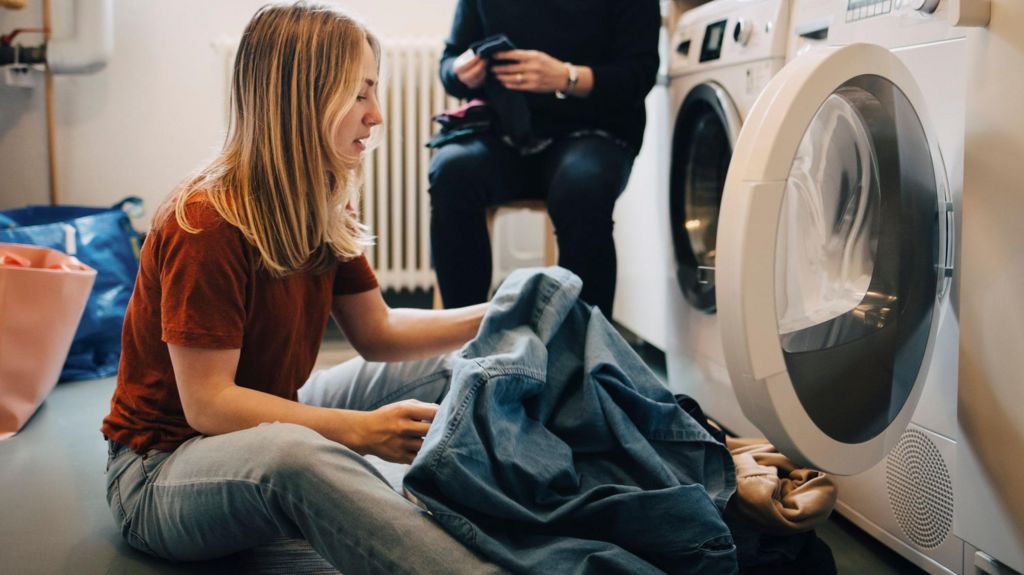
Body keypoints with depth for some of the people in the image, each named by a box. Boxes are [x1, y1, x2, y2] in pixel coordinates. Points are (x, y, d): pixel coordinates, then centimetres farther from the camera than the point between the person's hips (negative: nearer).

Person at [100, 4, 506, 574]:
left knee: (443, 368, 6)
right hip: (163, 467, -9)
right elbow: (208, 404, -27)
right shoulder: (208, 224, -25)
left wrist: (491, 318, -6)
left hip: (264, 422, 9)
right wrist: (362, 430, -34)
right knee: (293, 452, -42)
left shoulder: (322, 211, 0)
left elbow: (379, 331, 7)